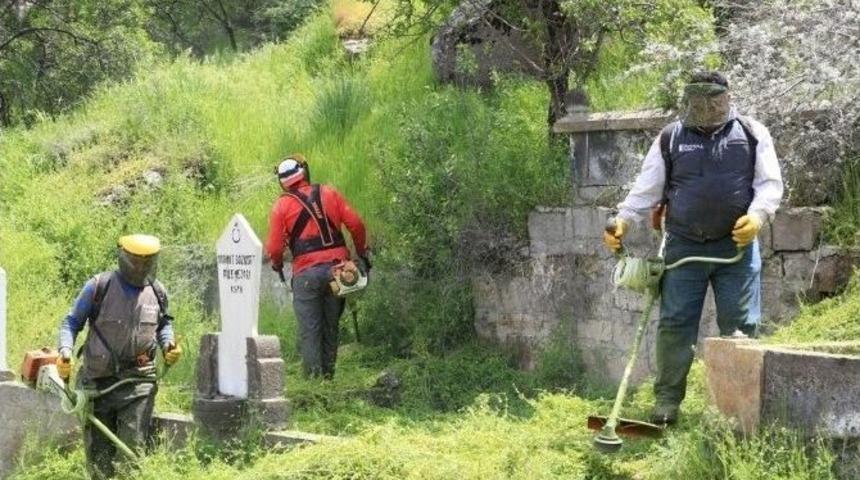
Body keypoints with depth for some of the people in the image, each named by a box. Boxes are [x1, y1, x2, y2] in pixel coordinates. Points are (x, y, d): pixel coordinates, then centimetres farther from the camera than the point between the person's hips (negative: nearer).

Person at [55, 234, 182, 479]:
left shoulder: (156, 291, 5)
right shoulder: (99, 286, -4)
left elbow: (164, 324, 24)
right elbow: (72, 322, 3)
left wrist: (168, 344, 4)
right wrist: (65, 352, -14)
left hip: (138, 379, 1)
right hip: (98, 381, -1)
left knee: (133, 448, -9)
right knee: (98, 452, 6)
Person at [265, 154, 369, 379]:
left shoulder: (282, 205, 0)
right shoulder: (329, 194, 8)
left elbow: (274, 247, -2)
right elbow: (355, 224, 3)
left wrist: (277, 264, 19)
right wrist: (362, 254, 16)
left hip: (306, 273, -3)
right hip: (336, 268, 3)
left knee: (309, 331, 1)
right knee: (330, 327, 14)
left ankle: (313, 378, -3)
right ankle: (328, 375, 17)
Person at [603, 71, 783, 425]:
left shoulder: (752, 134, 3)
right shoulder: (670, 138, 6)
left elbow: (770, 183, 0)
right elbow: (646, 188, 6)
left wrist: (757, 215, -18)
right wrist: (623, 221, -7)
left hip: (736, 246, -1)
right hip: (684, 247, 1)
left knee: (740, 325, 1)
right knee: (675, 324, 0)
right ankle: (667, 399, 6)